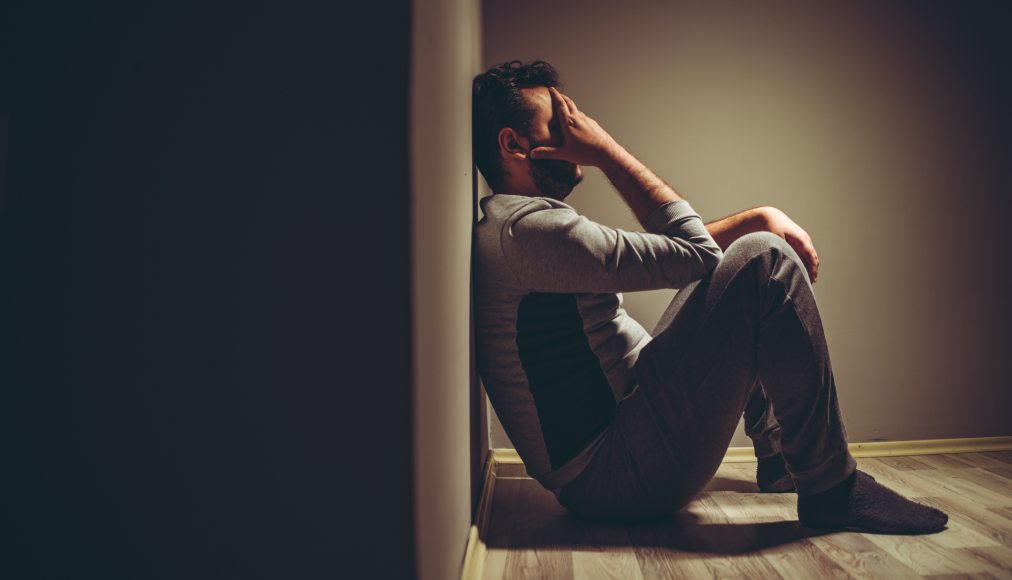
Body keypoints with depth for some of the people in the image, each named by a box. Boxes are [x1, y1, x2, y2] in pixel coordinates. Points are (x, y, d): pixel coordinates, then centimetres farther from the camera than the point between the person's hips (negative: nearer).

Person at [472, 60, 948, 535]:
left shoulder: (511, 233, 16)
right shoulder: (524, 228, -18)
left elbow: (672, 247, 19)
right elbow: (693, 254, -14)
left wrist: (759, 217, 7)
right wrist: (607, 151, -8)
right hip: (617, 472, -11)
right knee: (762, 260, -16)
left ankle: (778, 454, 26)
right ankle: (832, 489, -6)